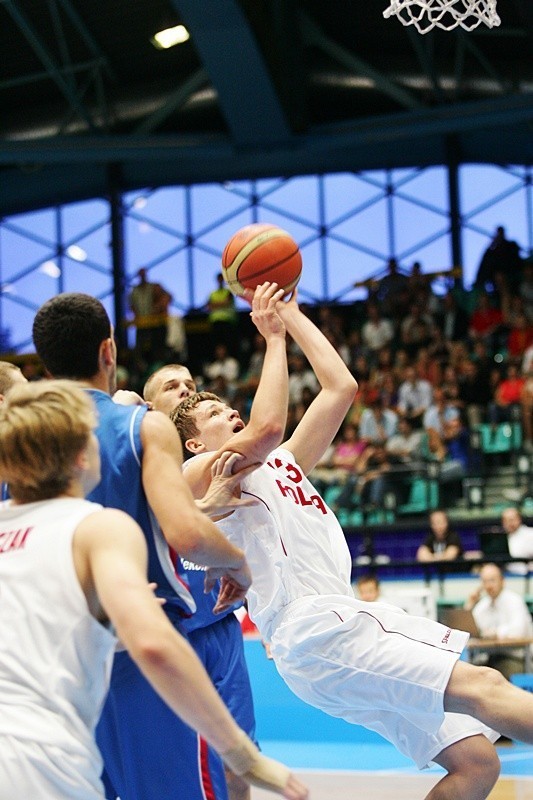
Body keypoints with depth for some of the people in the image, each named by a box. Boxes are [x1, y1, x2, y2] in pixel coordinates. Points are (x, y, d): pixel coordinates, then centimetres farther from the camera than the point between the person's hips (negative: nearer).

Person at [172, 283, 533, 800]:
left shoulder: (279, 464, 29)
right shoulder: (200, 474, 5)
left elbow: (341, 387, 25)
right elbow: (266, 425, -14)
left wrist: (291, 314, 25)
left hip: (353, 618, 9)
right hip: (315, 634, -9)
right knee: (483, 687, -23)